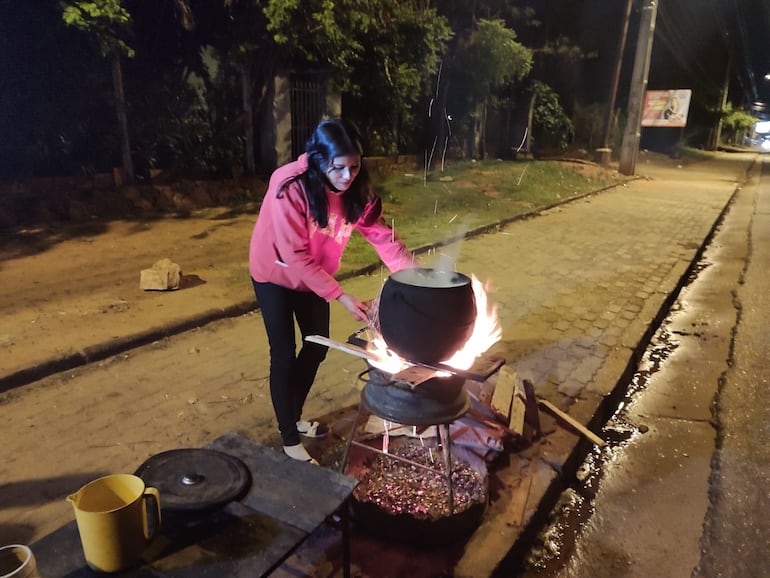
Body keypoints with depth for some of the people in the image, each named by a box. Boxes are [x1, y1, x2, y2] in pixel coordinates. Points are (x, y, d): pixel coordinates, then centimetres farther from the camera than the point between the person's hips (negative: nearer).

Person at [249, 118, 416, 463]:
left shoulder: (357, 190, -15)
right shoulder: (289, 187, -32)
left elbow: (383, 236, -17)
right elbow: (295, 256, -31)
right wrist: (340, 296, -34)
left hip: (313, 276, 6)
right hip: (276, 276, -6)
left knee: (317, 347, 13)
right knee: (284, 356, -2)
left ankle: (294, 418, 36)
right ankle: (289, 439, 16)